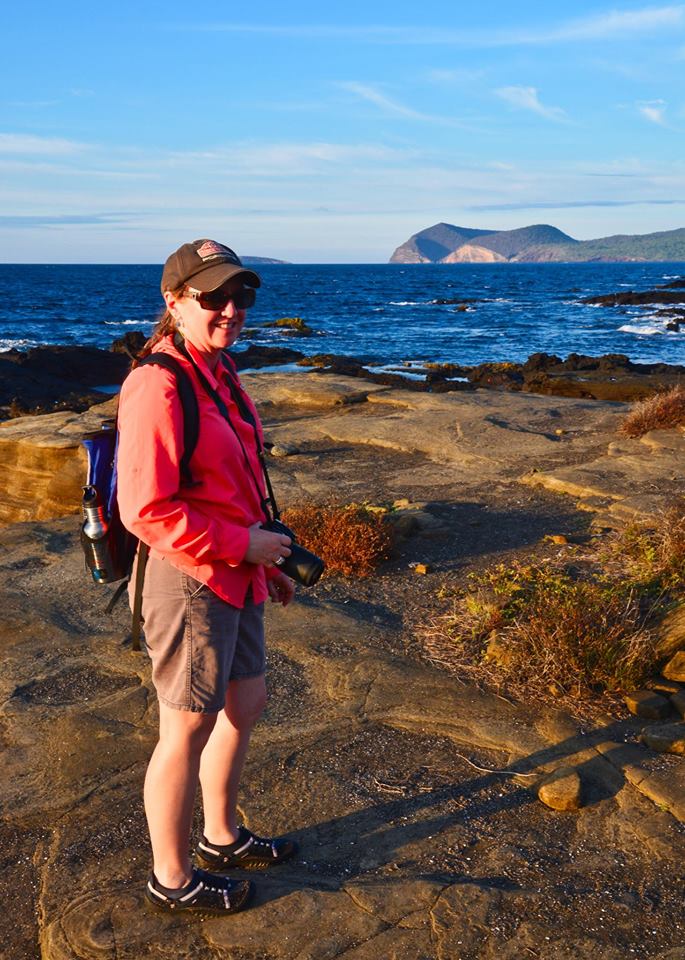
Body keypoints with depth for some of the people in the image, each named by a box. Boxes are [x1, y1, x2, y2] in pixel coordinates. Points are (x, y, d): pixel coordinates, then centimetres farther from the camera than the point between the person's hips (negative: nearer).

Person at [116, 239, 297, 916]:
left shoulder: (217, 372, 10)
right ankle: (172, 879, 26)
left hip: (235, 576, 10)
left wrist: (268, 562, 20)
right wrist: (244, 545, -19)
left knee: (245, 705, 22)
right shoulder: (159, 386, -21)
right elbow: (146, 511, -24)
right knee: (186, 732, 5)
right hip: (190, 583, -10)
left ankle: (222, 838, 43)